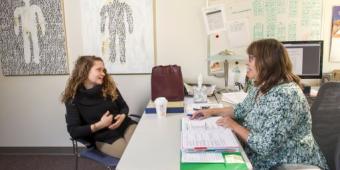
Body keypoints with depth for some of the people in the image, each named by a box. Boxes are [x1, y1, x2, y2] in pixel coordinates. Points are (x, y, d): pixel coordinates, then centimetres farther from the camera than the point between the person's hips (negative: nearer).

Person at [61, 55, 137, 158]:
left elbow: (124, 107, 14)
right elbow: (73, 131, -8)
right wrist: (99, 125, -19)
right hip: (105, 138, -3)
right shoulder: (74, 99, -5)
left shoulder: (109, 87, 4)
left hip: (125, 126, 4)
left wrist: (122, 116, -9)